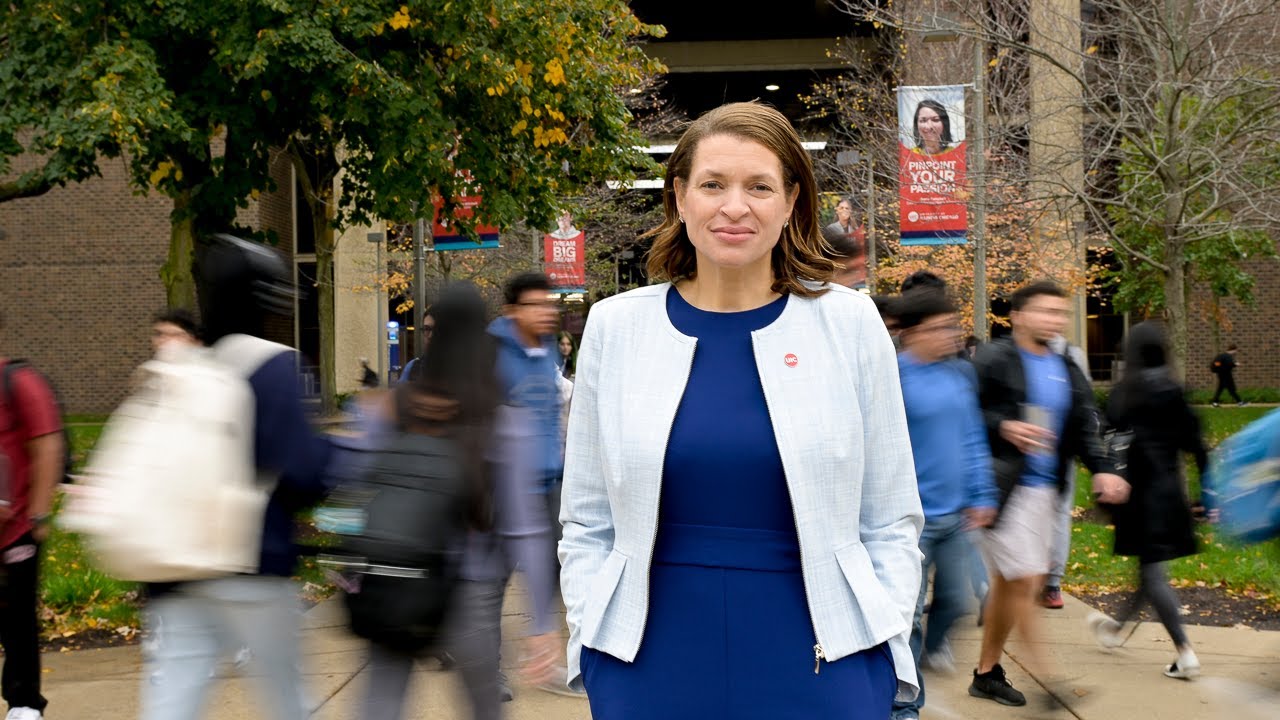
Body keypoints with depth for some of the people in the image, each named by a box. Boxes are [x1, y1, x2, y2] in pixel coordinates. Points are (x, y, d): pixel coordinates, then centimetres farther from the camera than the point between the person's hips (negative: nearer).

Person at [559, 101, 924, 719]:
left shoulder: (848, 323, 0)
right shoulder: (615, 327, 2)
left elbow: (891, 523, 3)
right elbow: (587, 523, 7)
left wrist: (878, 651, -5)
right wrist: (592, 644, -1)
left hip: (816, 668, -1)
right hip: (652, 667, 1)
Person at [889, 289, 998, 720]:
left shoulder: (960, 374, 6)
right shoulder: (894, 377, -15)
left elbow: (972, 438, 13)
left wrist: (981, 496, 10)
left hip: (955, 513, 6)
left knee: (954, 600, 18)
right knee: (909, 612, -1)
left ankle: (932, 645, 49)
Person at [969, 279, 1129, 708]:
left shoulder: (1067, 372, 13)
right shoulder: (993, 360, -9)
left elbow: (1085, 427, 10)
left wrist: (1102, 469, -6)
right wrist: (1002, 428, -24)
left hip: (1045, 489, 7)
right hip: (1003, 487, -7)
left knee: (1006, 583, 13)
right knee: (1025, 580, -9)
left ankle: (987, 673, 23)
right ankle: (1041, 670, -1)